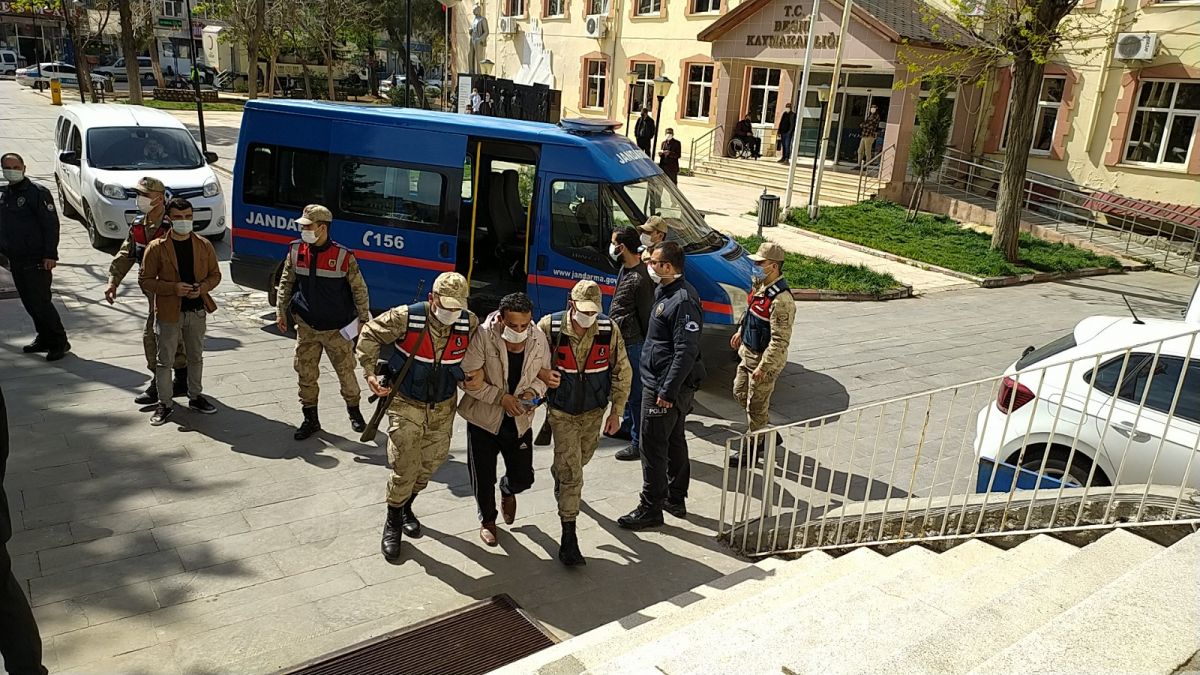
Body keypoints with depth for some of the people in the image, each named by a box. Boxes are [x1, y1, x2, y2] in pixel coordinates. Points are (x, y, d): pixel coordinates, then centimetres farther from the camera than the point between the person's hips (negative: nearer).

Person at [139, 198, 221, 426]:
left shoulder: (204, 245, 0)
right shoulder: (156, 248, -8)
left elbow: (215, 275, 8)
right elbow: (145, 280, -7)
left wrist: (202, 287, -13)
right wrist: (173, 288, -21)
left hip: (197, 311, 3)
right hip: (168, 312, -3)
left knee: (196, 357, 16)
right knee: (165, 360, 6)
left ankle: (195, 397, 33)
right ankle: (165, 404, 19)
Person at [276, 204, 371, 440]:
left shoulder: (343, 256, -13)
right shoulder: (296, 251, -2)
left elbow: (359, 289, -3)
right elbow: (286, 283, 11)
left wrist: (363, 318, 1)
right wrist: (281, 312, 10)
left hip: (337, 329, -3)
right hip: (307, 327, 3)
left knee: (346, 371, 8)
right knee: (306, 374, 7)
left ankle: (354, 412, 30)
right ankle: (310, 419, 22)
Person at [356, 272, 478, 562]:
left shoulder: (470, 324, -14)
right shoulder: (405, 318, -22)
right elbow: (369, 334, -6)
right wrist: (370, 372, -11)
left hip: (443, 407, 4)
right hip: (406, 404, -3)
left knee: (430, 463, 16)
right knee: (404, 467, -5)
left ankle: (406, 508, 43)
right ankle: (392, 524, 18)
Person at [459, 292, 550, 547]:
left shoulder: (539, 338, -12)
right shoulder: (482, 336, -23)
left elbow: (544, 373, 4)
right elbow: (468, 379, -20)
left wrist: (533, 392, -16)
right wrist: (501, 397, -26)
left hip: (520, 420, 3)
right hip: (484, 418, -2)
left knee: (523, 477, 10)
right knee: (483, 478, 11)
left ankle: (507, 491, 49)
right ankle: (488, 520, 41)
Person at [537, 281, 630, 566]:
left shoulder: (609, 330, -14)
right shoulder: (550, 326, -18)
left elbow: (621, 372, -3)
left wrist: (616, 411, -1)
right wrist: (542, 375, -19)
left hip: (594, 411, 3)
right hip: (561, 411, -3)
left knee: (580, 459, 25)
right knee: (571, 473, -9)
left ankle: (558, 473, 61)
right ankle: (569, 537, -2)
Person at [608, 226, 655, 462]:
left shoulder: (640, 278, -24)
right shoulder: (624, 269, 8)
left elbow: (646, 315, -20)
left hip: (633, 343, -10)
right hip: (621, 339, 10)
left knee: (635, 392, -2)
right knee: (627, 387, 24)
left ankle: (639, 443, 7)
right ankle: (627, 426, 42)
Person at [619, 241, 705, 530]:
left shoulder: (683, 300, -22)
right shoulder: (665, 292, 11)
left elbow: (686, 352, -25)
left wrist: (667, 391, -24)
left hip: (666, 387, -11)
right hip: (664, 383, 11)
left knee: (652, 447, -2)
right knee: (674, 441, 19)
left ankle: (651, 508, 9)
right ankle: (676, 499, 32)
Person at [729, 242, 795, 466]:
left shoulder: (781, 300, -29)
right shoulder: (761, 285, 0)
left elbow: (780, 341, -28)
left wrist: (763, 367, -26)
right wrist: (741, 332, 25)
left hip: (765, 359, -10)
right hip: (748, 352, 10)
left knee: (756, 405, 5)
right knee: (740, 392, 22)